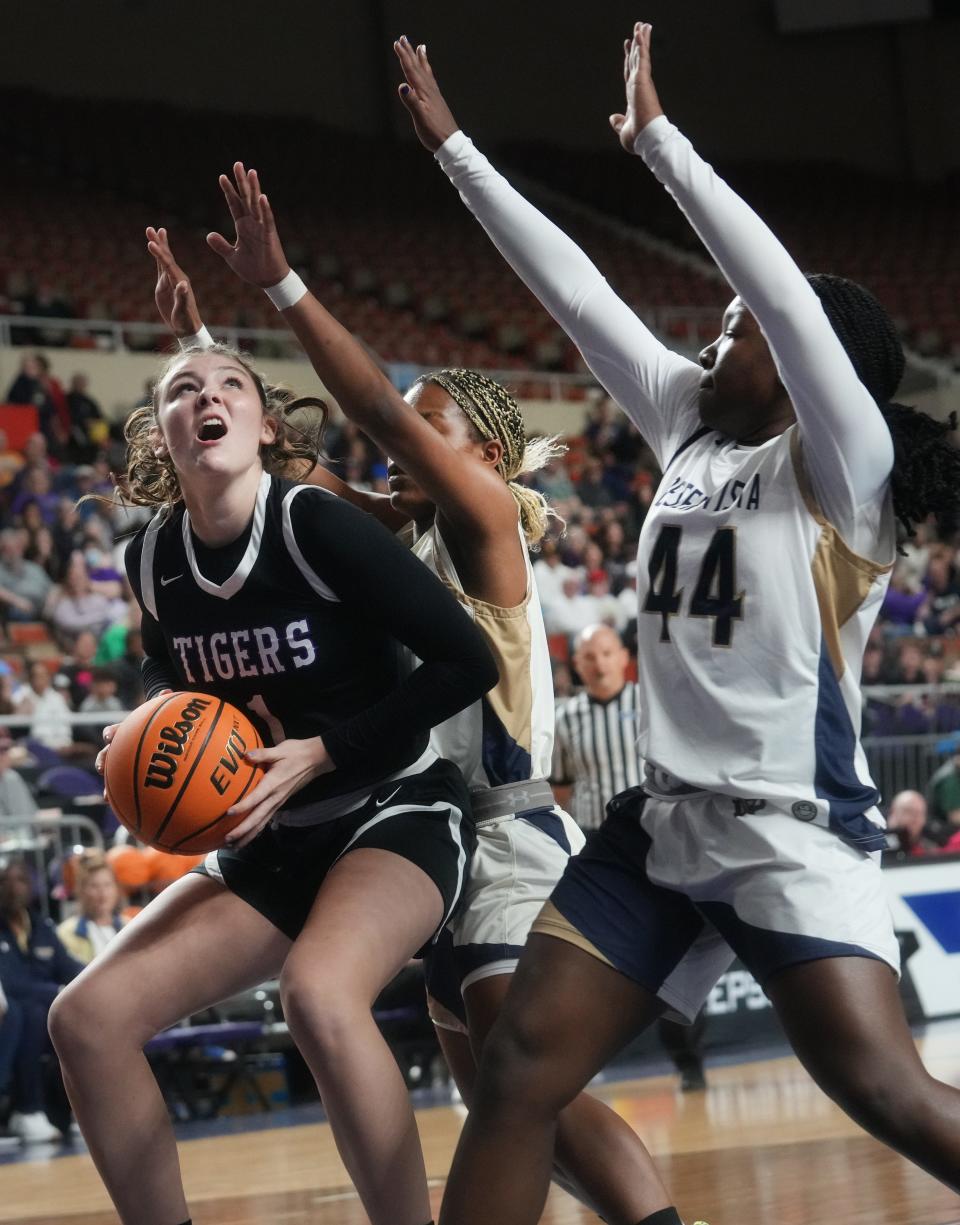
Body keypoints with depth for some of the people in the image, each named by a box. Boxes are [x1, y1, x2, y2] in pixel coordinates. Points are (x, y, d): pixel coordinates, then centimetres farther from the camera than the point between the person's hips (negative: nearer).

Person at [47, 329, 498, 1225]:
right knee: (88, 1017, -9)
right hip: (272, 845, 7)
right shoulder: (152, 559, -2)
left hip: (396, 815, -6)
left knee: (317, 993, -37)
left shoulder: (318, 526, -19)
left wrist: (322, 752, -20)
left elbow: (467, 663, -18)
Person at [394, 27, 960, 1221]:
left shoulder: (842, 460, -7)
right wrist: (454, 149, 16)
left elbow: (775, 278, -20)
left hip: (793, 831, -7)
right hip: (662, 821, 7)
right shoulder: (694, 427, 11)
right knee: (520, 1069, -1)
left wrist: (658, 138, -18)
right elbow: (572, 288, 14)